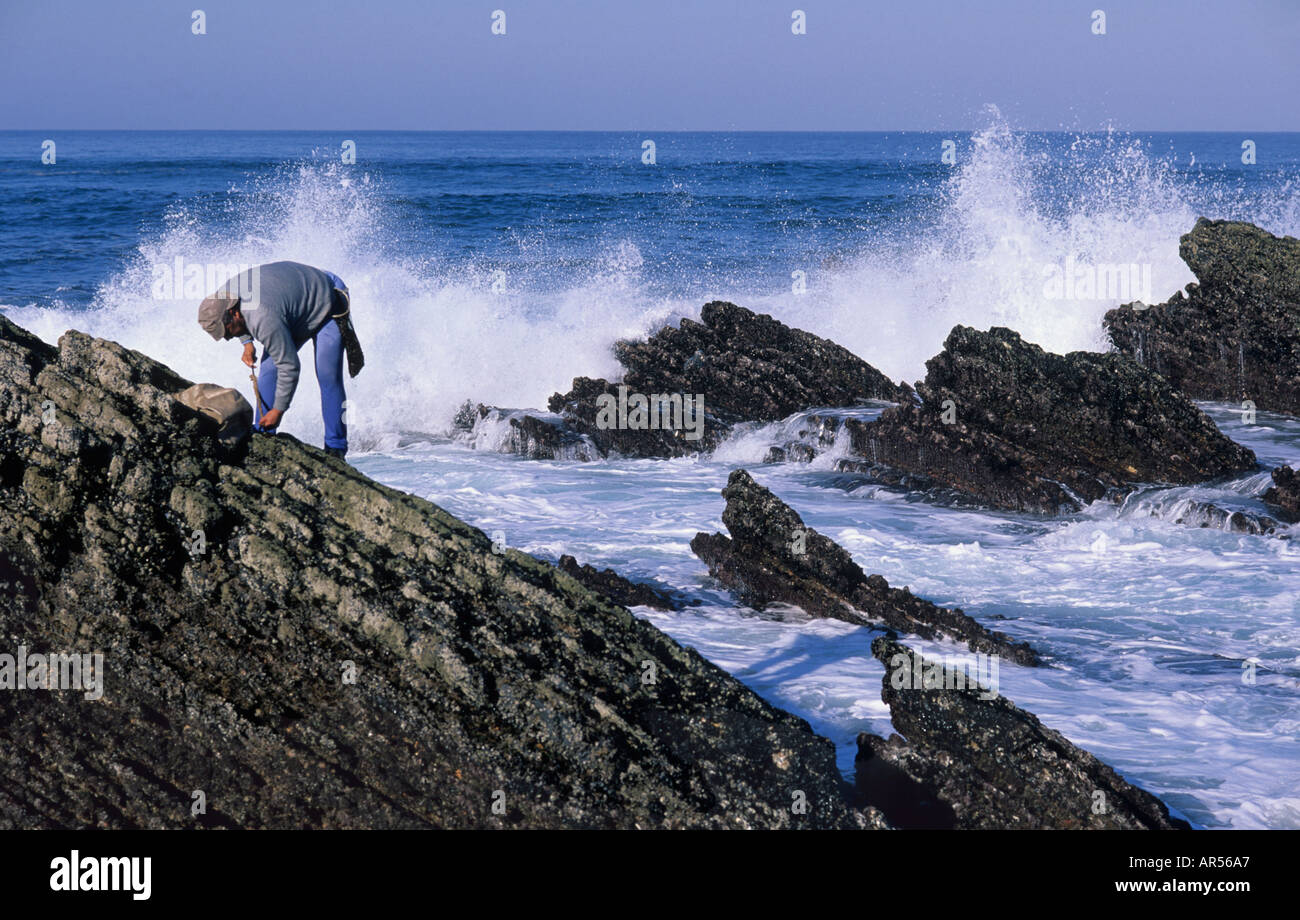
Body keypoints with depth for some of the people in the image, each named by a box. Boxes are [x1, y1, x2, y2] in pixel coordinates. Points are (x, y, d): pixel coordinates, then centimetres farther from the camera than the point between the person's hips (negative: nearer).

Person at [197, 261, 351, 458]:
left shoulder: (264, 320, -41)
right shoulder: (227, 291, -16)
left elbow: (289, 367, -33)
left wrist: (278, 410, -25)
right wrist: (247, 342, -5)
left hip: (326, 307, -9)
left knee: (328, 379, -16)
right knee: (268, 371, -2)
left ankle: (336, 448, -8)